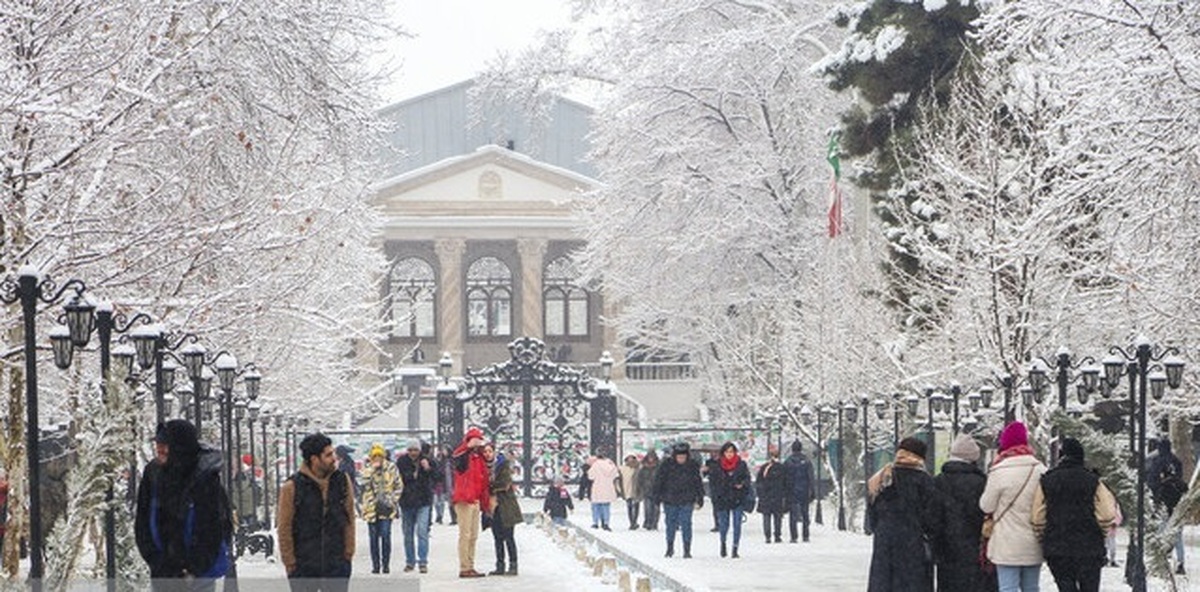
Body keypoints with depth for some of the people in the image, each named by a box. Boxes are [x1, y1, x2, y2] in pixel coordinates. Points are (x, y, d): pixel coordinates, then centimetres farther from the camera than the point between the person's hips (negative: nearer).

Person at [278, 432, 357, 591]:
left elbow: (349, 520, 7)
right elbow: (284, 529, -5)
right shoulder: (292, 487, -10)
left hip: (337, 564, 3)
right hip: (303, 567, -3)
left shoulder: (343, 481, 1)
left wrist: (348, 553, 3)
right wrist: (290, 563, -5)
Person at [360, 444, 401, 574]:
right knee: (373, 538, 3)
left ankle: (386, 564, 1)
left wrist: (393, 500, -2)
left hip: (386, 508, -1)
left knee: (386, 536, -7)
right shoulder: (367, 469, 2)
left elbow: (399, 485, 8)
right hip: (371, 508, 1)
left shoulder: (391, 468, 3)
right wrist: (372, 469, -18)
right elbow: (364, 483, -14)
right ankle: (375, 565, 10)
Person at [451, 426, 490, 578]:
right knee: (465, 534, -10)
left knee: (473, 536, 11)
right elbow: (454, 458, -31)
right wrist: (469, 446, -31)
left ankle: (470, 567, 17)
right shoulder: (464, 455, -6)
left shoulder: (479, 458, 18)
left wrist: (484, 501, 19)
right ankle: (464, 568, -11)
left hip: (476, 501, 9)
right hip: (464, 500, -9)